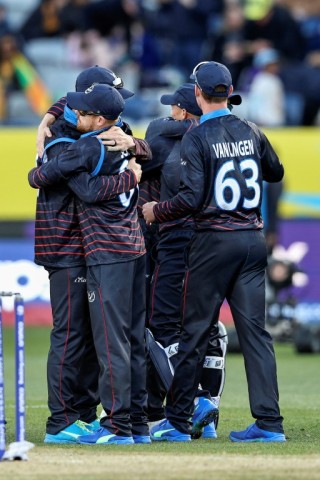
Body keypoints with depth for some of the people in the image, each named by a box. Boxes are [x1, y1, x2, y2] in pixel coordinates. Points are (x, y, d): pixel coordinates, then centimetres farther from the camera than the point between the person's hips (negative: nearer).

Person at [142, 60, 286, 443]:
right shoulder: (251, 132, 6)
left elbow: (191, 198, -16)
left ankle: (177, 421, 9)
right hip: (253, 239, 5)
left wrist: (156, 211, 0)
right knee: (254, 328, 4)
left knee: (195, 330, 3)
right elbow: (276, 172, 22)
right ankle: (269, 422, -1)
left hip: (214, 240, -5)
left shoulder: (197, 138, -10)